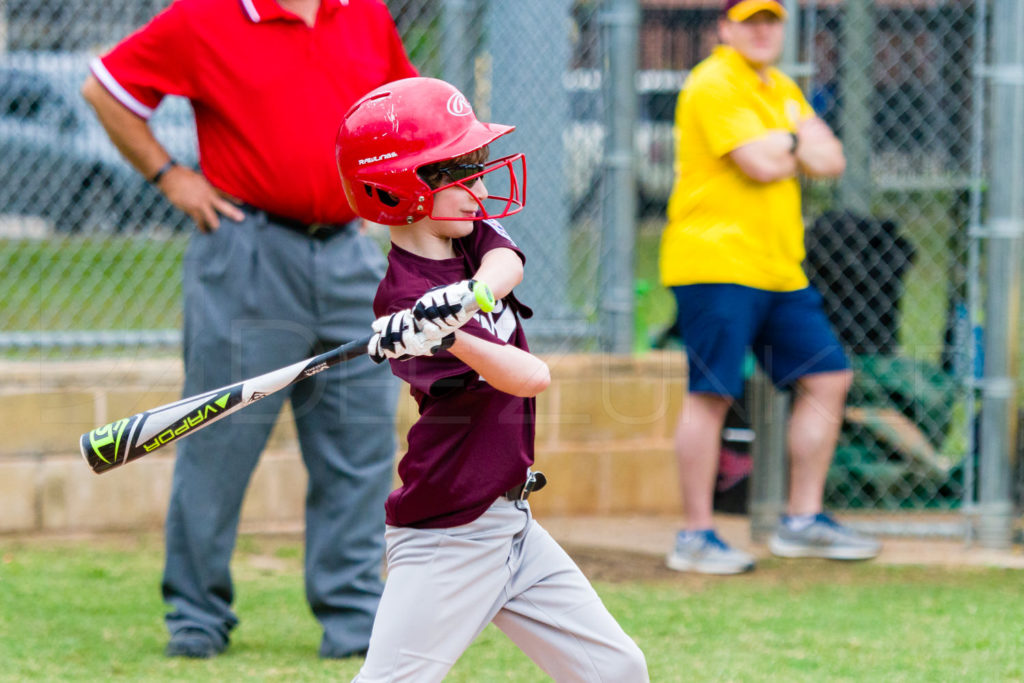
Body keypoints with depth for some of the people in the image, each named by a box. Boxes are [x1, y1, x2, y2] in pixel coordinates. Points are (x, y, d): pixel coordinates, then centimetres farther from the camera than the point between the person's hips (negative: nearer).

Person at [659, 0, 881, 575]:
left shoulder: (782, 90, 19)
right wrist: (796, 146, 1)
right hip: (715, 262, -9)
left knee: (828, 377, 7)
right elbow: (761, 164, -20)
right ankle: (696, 537, -5)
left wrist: (781, 145, -8)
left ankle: (804, 520, 15)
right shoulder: (714, 85, -9)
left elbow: (833, 160, 10)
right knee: (712, 393, -10)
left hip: (779, 269, 9)